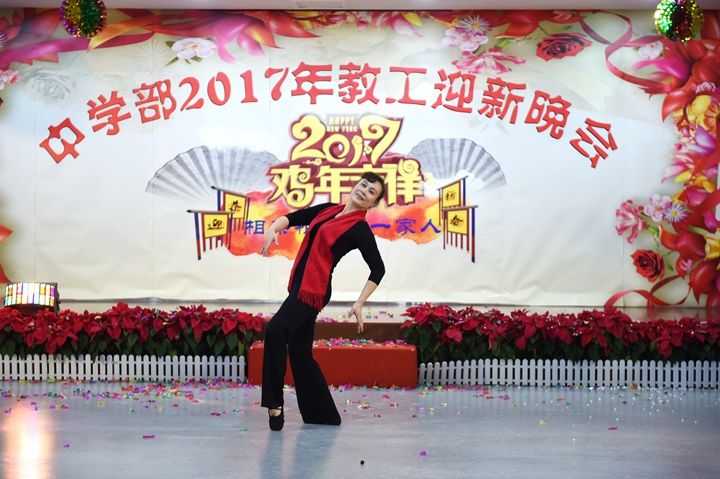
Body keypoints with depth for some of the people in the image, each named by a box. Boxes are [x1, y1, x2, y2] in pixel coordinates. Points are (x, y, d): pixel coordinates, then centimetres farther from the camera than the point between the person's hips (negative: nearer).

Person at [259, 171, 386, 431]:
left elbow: (378, 269, -7)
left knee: (275, 329, -27)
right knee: (300, 353, 12)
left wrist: (359, 303, -14)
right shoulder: (328, 209, 13)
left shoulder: (360, 229, -4)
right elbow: (292, 217, 11)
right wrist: (273, 228, -11)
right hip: (299, 286, 8)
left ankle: (275, 404, -21)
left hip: (314, 290, -8)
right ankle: (324, 414, 24)